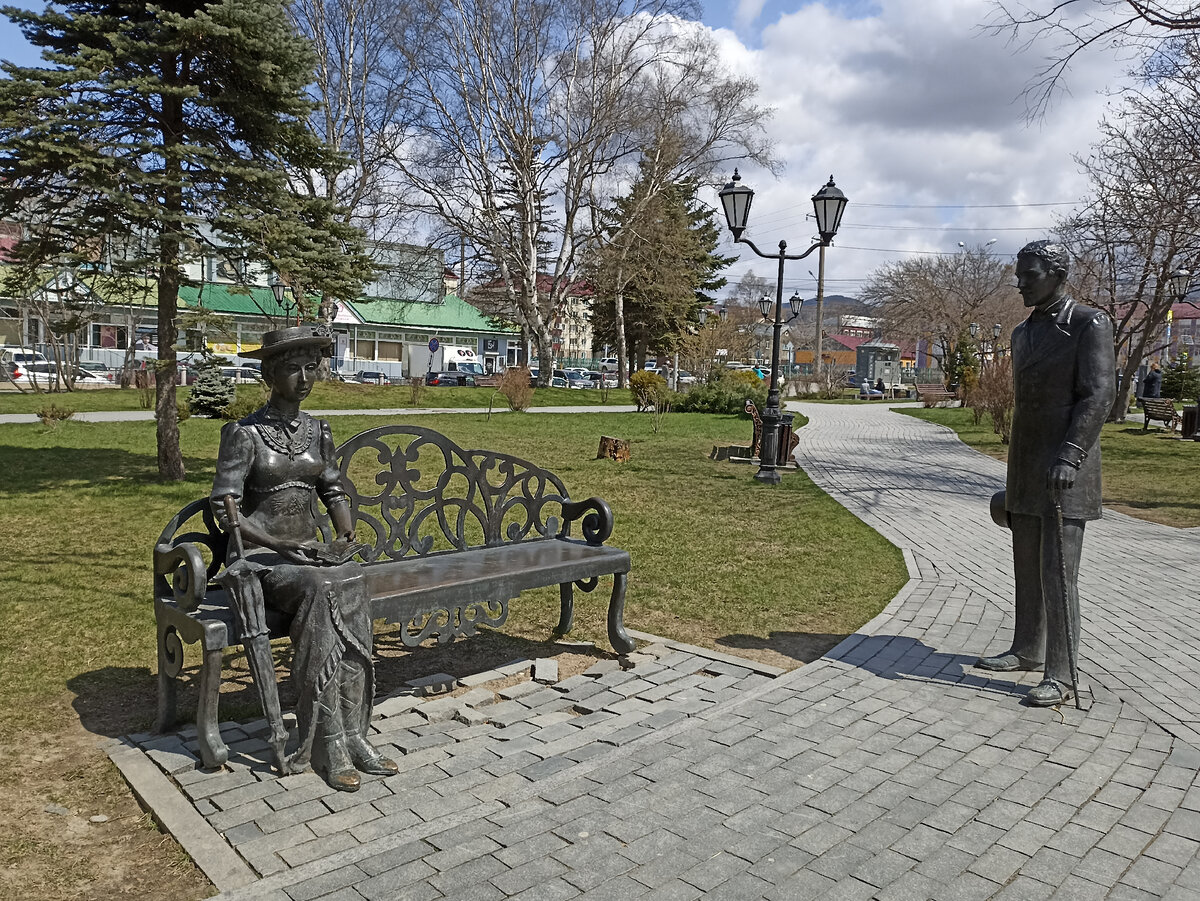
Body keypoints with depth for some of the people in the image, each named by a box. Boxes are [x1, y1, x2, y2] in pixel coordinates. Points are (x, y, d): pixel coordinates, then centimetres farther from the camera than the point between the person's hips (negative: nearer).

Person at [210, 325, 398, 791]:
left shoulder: (317, 430, 10)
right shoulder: (244, 434, -7)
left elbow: (333, 490, 17)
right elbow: (224, 508, -10)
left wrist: (344, 528, -4)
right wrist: (277, 542, -21)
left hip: (309, 550, 5)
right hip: (259, 557, -5)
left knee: (352, 584, -28)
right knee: (320, 590, -34)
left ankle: (349, 733, -24)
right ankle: (327, 742, -28)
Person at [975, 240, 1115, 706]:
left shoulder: (1090, 324, -7)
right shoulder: (1023, 333, 16)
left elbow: (1098, 395, -16)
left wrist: (1068, 457, -28)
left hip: (1066, 474, -8)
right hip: (1026, 473, 8)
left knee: (1058, 574, -7)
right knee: (1027, 568, 14)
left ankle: (1060, 676, -1)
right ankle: (1027, 651, 27)